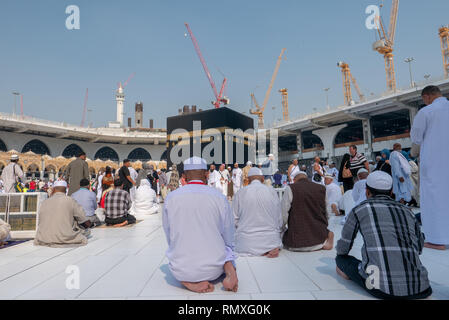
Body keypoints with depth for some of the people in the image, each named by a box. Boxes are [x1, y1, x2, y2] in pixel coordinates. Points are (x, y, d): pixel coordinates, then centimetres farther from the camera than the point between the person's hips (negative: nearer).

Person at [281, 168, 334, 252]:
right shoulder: (322, 189, 3)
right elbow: (327, 214, 12)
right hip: (319, 238, 6)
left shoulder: (290, 189, -8)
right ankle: (323, 243, 1)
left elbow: (283, 215, -8)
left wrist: (282, 229, 11)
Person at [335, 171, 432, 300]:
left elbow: (342, 250, 11)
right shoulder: (407, 211, 15)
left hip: (382, 289, -4)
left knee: (341, 258, 17)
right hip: (420, 289, 4)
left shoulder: (359, 210, 4)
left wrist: (339, 256, 34)